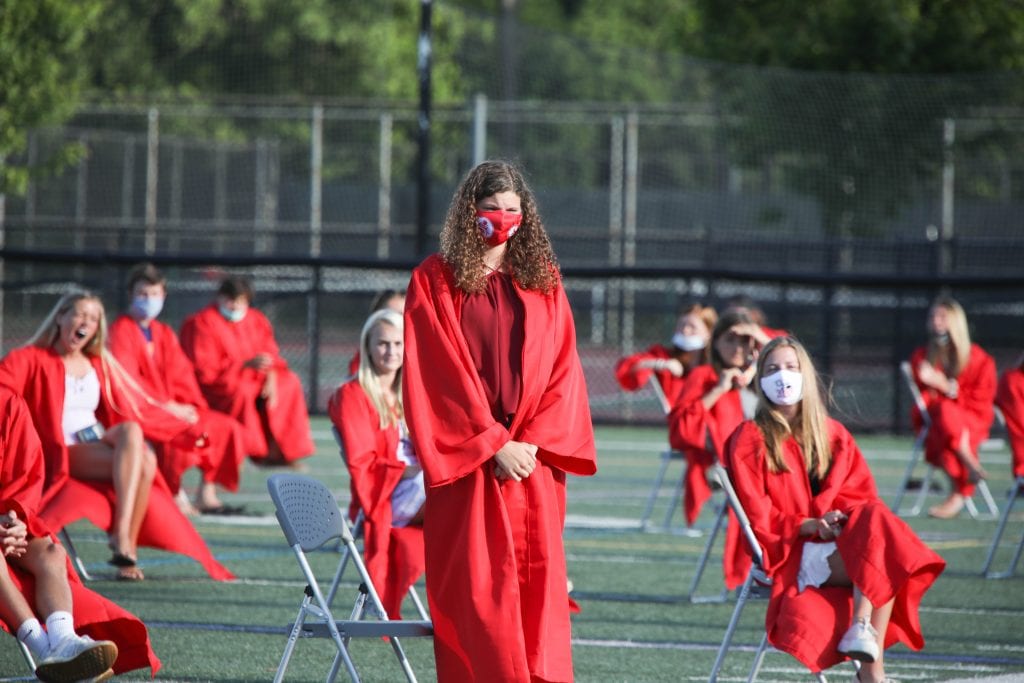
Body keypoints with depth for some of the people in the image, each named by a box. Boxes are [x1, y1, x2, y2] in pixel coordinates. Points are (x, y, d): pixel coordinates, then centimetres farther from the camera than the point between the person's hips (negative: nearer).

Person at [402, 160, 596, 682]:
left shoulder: (543, 281, 12)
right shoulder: (434, 280, 3)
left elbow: (562, 370, 7)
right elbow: (440, 374, -4)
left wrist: (532, 443, -7)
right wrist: (493, 444, -11)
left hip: (531, 461, 3)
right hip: (465, 458, -3)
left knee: (537, 585, -3)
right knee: (475, 587, -7)